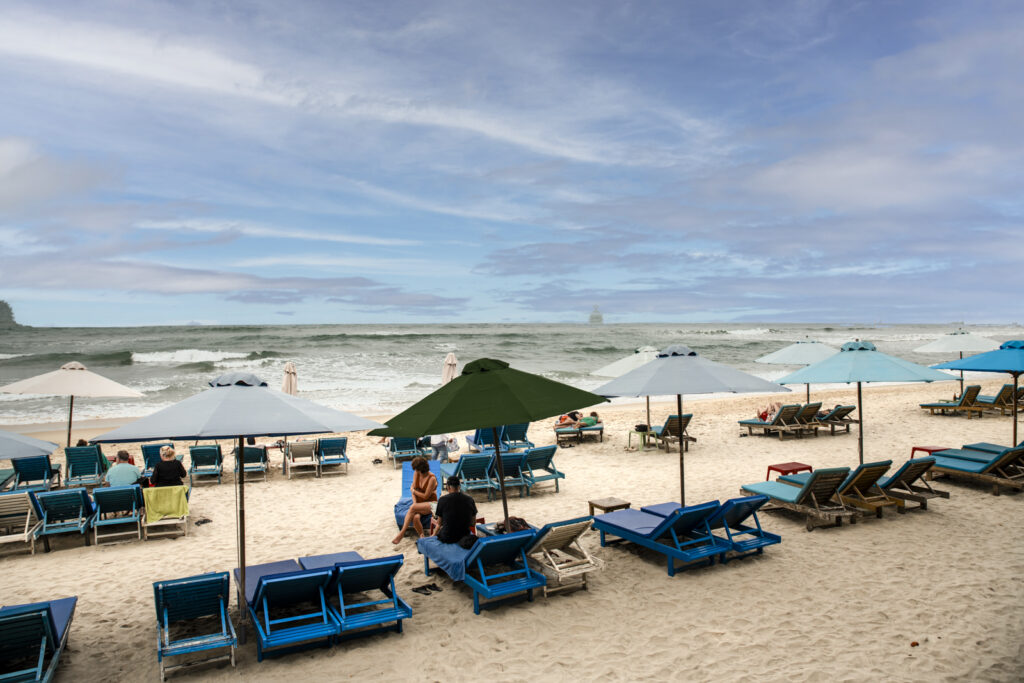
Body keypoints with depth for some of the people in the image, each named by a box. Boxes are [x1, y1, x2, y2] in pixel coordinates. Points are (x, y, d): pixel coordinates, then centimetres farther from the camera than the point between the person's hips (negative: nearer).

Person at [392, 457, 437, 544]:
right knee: (415, 518, -31)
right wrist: (415, 503, -9)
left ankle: (401, 534, -30)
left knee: (413, 508, -34)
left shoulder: (432, 478, -17)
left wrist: (414, 491, -2)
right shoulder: (416, 473, 2)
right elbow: (413, 489, 6)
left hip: (431, 503, -5)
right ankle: (421, 536, -10)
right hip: (419, 504, 5)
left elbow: (426, 496, -14)